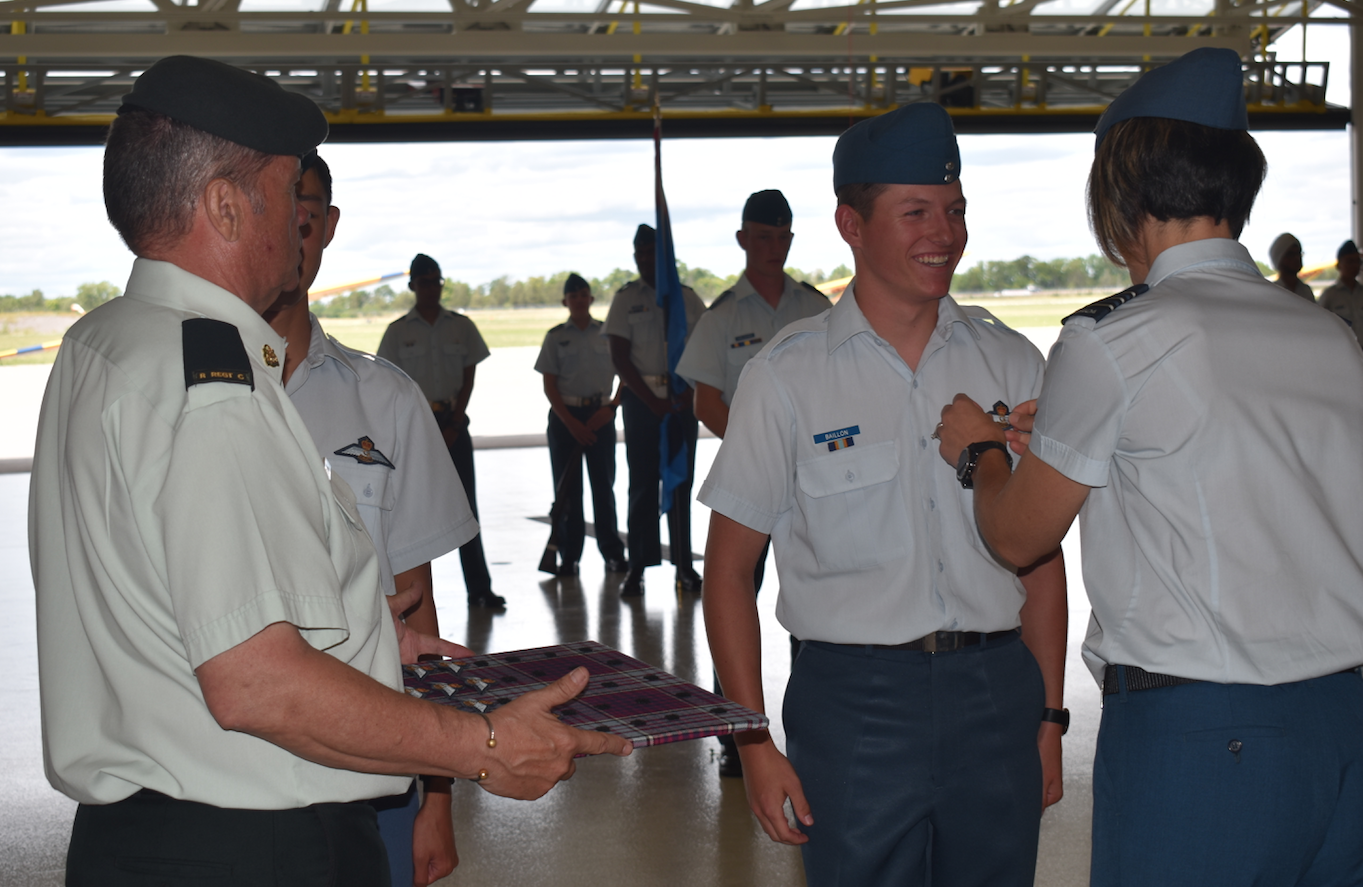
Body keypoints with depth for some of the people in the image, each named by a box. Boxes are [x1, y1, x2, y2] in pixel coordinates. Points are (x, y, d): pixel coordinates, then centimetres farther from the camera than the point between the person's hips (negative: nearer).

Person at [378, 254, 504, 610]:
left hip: (454, 423, 1)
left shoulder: (462, 326, 7)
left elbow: (468, 380, 4)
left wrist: (453, 426, -6)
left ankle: (479, 587, 3)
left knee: (465, 504, 0)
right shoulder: (398, 331, 3)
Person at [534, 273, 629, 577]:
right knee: (567, 488, 0)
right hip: (565, 416, 0)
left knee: (604, 483, 0)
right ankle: (568, 556, 4)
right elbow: (549, 385, 1)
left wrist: (610, 407, -10)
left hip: (600, 415, 0)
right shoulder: (556, 337, 4)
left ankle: (612, 552, 6)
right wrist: (571, 423, -8)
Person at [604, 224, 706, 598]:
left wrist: (689, 392, -8)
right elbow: (619, 357, -2)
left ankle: (684, 565, 8)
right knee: (642, 483, -2)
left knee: (682, 481, 4)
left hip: (683, 399, 2)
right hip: (641, 397, -1)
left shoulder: (687, 297, 8)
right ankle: (637, 568, 1)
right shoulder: (626, 298, 3)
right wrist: (653, 401, -10)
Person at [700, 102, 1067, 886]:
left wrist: (1048, 716, 8)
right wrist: (754, 742, -5)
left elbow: (1039, 552, 11)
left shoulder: (1009, 361, 6)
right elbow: (730, 567, 0)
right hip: (854, 699, -3)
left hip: (997, 694, 3)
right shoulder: (790, 373, -3)